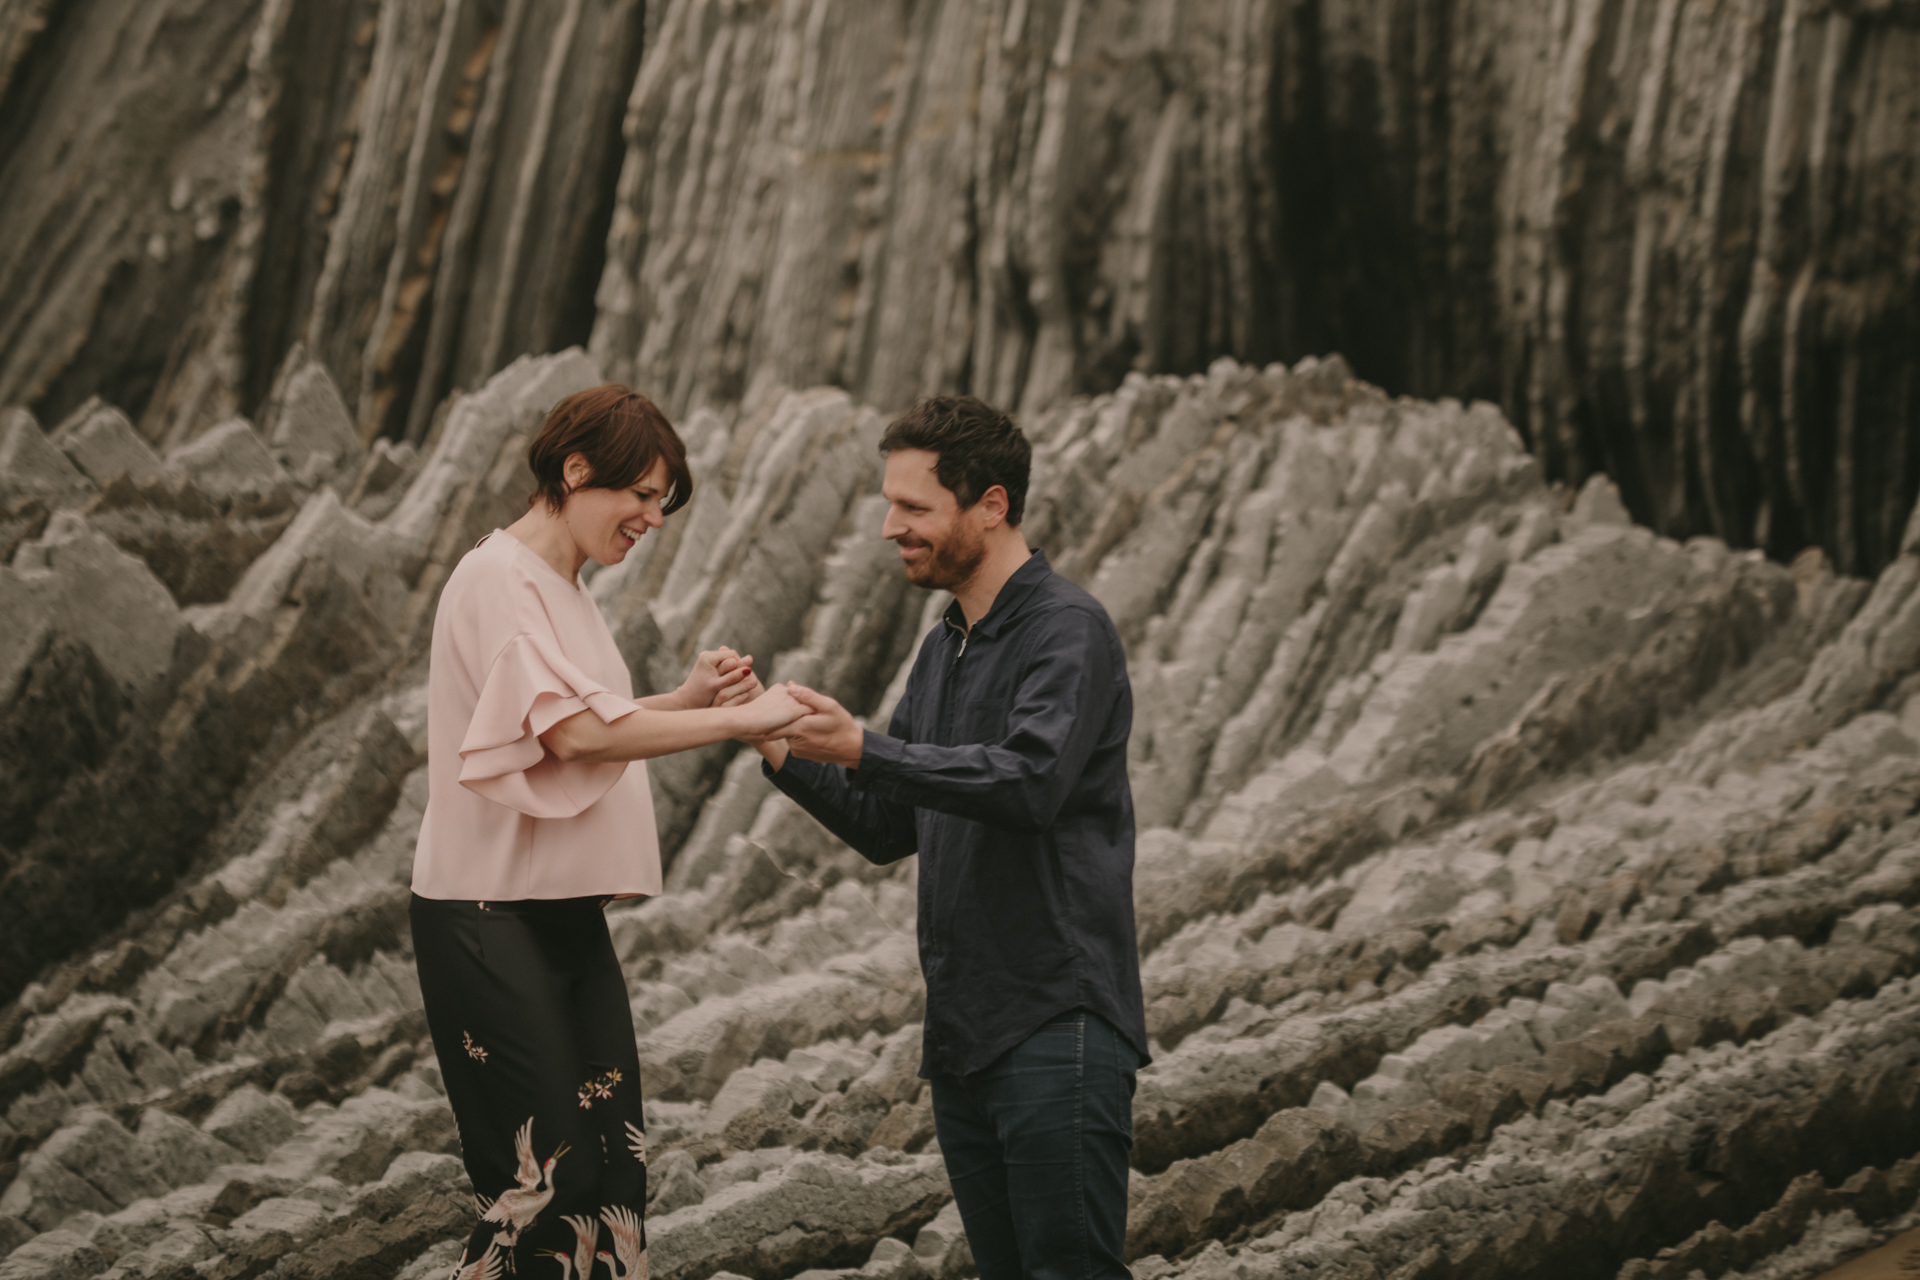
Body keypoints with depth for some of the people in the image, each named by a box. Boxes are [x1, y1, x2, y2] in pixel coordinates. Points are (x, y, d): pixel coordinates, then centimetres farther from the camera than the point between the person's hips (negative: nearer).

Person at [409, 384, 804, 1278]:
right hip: (492, 916, -9)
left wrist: (690, 698, 4)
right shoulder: (499, 580, -13)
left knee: (614, 1169, 4)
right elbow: (573, 731, -24)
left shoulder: (563, 590, 17)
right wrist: (737, 720, -23)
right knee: (540, 1179, -10)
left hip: (566, 914, 9)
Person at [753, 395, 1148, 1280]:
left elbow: (1032, 781, -25)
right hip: (962, 1032, 9)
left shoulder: (1068, 631, -8)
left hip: (1056, 1023, -8)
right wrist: (782, 755, 5)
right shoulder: (943, 651, 19)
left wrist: (863, 750, -28)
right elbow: (886, 829, 20)